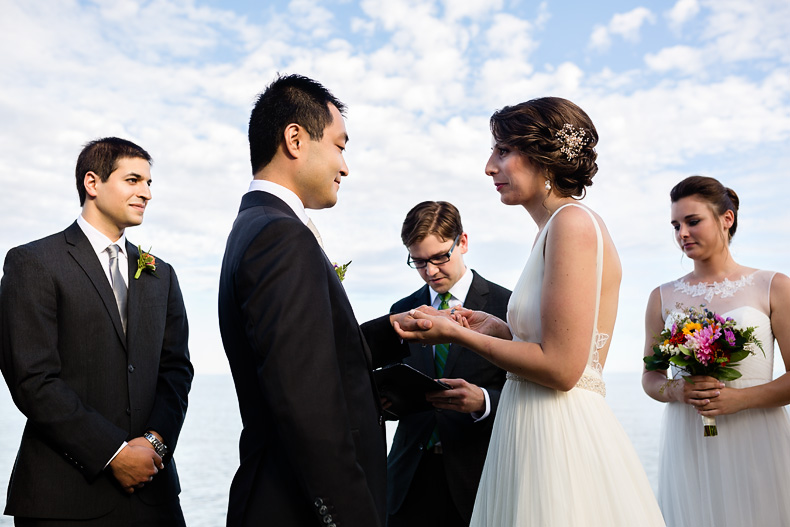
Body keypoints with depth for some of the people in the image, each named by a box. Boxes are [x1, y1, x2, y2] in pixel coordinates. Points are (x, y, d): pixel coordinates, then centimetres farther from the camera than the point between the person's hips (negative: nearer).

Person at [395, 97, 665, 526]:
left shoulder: (573, 223, -15)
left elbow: (561, 369, -20)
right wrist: (500, 329, 13)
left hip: (561, 440, -9)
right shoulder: (555, 228, 13)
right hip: (537, 430, 9)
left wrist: (459, 334, -11)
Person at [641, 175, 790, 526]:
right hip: (687, 444, 2)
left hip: (756, 441, -1)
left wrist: (740, 398, -16)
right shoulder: (663, 298, 9)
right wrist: (677, 391, -9)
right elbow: (650, 379, 12)